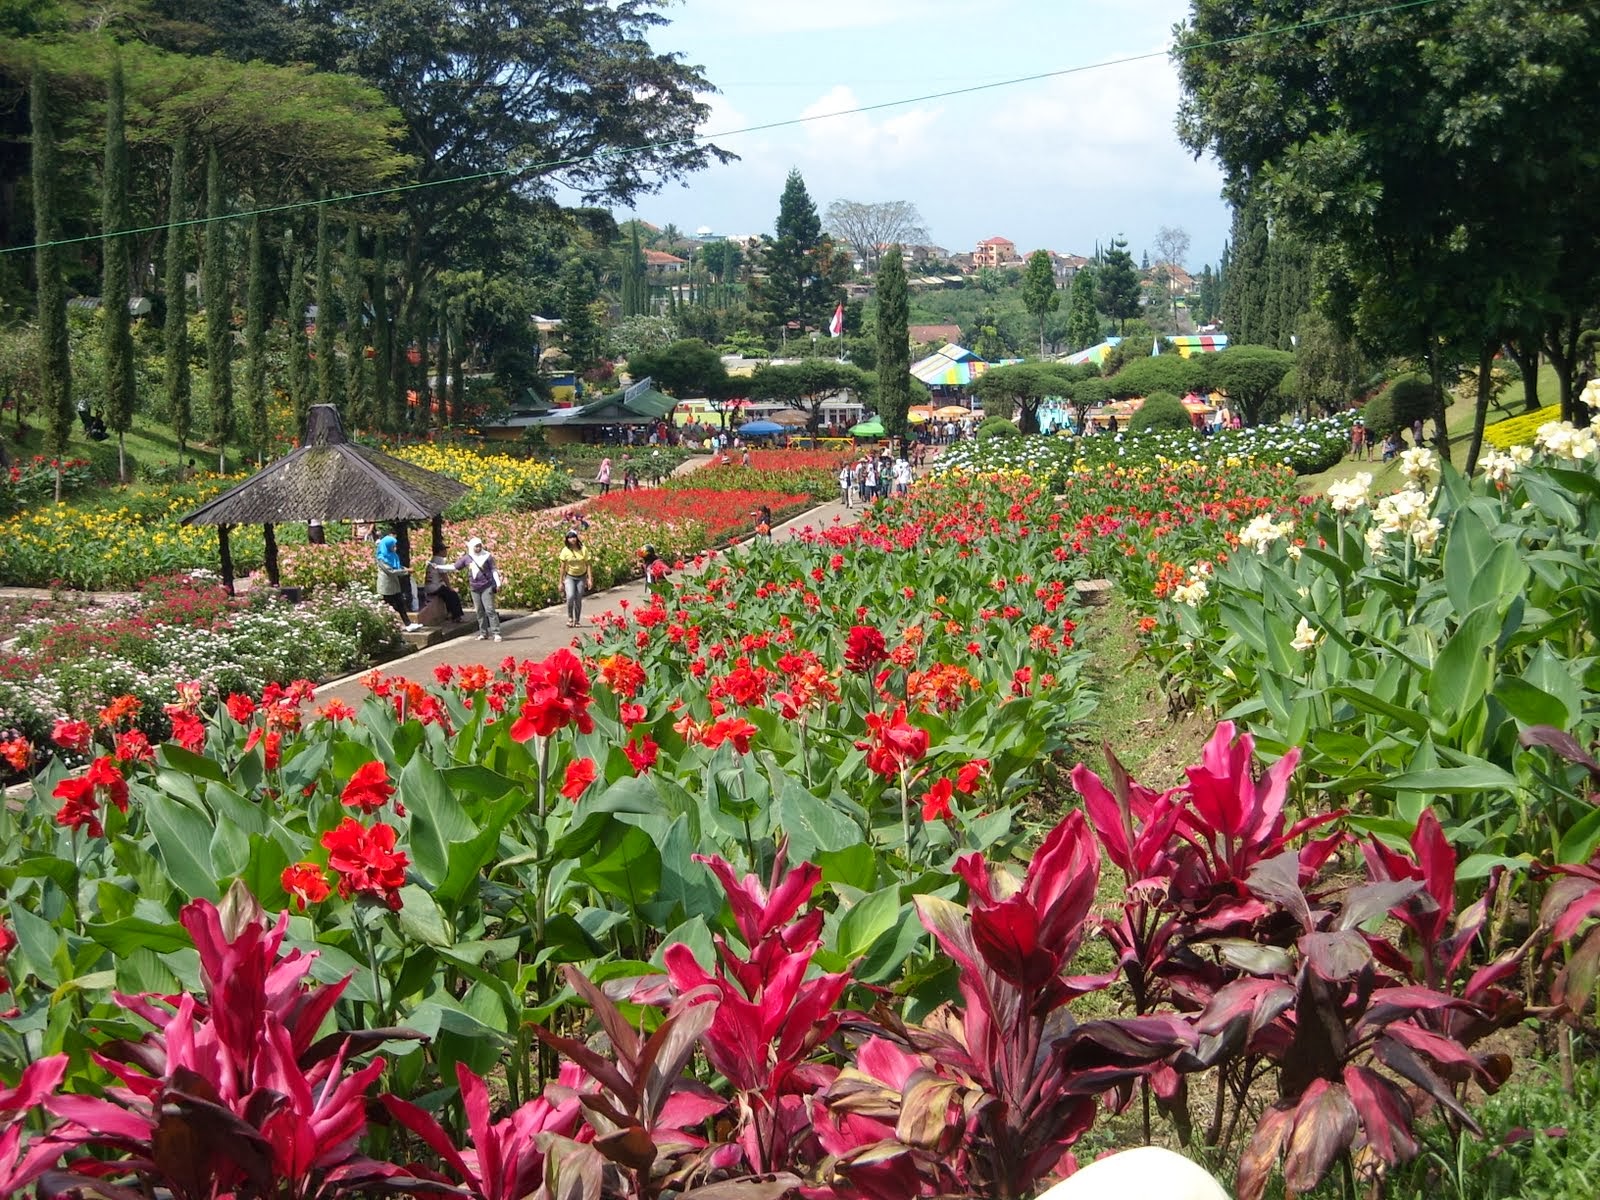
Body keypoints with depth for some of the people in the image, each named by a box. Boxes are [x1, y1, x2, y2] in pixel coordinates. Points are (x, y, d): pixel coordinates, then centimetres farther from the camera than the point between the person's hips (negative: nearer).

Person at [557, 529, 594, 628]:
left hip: (581, 577, 1)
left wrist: (590, 579, -10)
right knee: (570, 597, -21)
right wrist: (561, 582, -2)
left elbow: (588, 565, -4)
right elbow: (563, 567, -3)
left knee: (578, 600, 3)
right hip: (569, 577, -1)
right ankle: (570, 617, -2)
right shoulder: (565, 551, -9)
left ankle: (577, 621, 18)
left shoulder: (583, 549, -9)